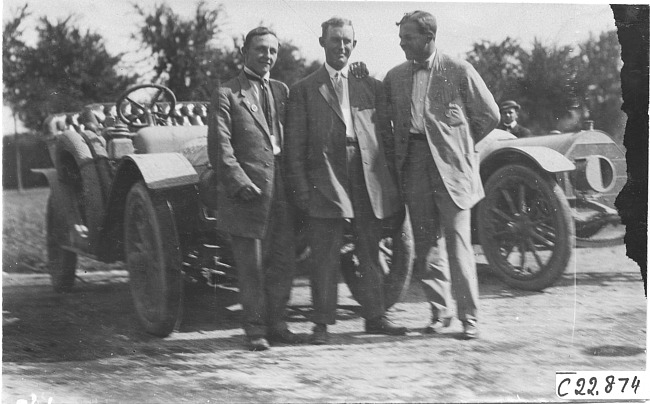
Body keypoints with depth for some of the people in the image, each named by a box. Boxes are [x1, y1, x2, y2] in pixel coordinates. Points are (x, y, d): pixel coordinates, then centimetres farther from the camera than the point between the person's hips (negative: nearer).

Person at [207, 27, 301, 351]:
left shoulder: (282, 91, 17)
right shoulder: (227, 94, 0)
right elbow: (219, 147, -7)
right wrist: (240, 182, -15)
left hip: (281, 190, 5)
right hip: (247, 191, -5)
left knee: (285, 262, 7)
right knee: (252, 266, 0)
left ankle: (275, 323, 19)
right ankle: (255, 329, 10)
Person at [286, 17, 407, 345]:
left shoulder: (370, 85, 14)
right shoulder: (304, 89, 5)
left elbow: (385, 130, 12)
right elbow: (295, 144, 1)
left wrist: (387, 177, 2)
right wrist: (301, 187, -7)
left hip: (368, 179, 3)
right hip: (324, 179, -3)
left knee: (370, 253, 9)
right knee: (324, 256, -1)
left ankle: (374, 316, 18)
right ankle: (322, 322, 5)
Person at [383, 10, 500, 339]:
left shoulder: (458, 71, -1)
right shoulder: (395, 76, 12)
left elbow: (489, 115, 5)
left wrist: (459, 143, 7)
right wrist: (400, 149, 8)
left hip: (450, 164, -4)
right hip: (413, 163, 4)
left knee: (458, 242, -6)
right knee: (423, 242, 6)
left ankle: (469, 316, 0)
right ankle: (440, 309, 18)